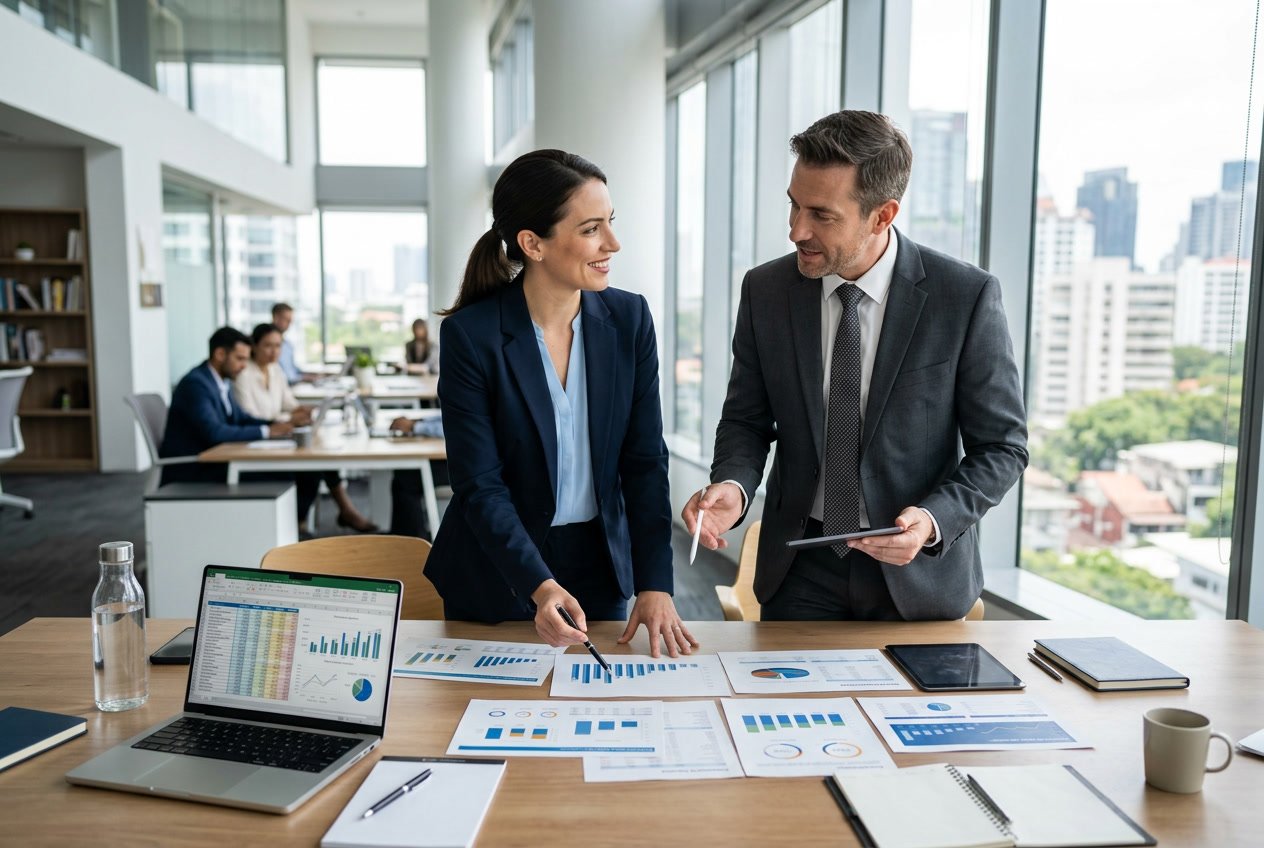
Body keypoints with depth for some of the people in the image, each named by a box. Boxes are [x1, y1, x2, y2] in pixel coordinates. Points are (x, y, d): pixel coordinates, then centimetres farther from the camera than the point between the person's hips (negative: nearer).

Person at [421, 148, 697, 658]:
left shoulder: (629, 318, -6)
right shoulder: (471, 335, -17)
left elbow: (644, 461, -7)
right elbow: (480, 485, -17)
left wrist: (655, 583, -14)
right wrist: (539, 585, -29)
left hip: (600, 566, 3)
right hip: (496, 577, -3)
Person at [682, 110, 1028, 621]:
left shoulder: (967, 296, -14)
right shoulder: (764, 291, -6)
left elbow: (1002, 445, -7)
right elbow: (747, 420, 3)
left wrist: (935, 520, -23)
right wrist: (734, 485, -18)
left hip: (918, 568, -1)